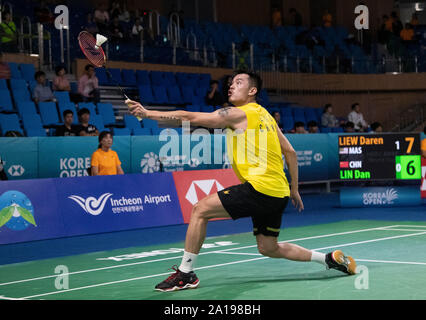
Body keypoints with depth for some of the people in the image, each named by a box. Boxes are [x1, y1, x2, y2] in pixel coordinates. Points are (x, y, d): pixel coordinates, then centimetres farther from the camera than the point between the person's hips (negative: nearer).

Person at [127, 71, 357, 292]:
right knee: (268, 248, 20)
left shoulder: (238, 114, -4)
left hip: (258, 187, -9)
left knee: (200, 209, -5)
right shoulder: (265, 116, 20)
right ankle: (330, 258, 21)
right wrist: (294, 189, 25)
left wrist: (147, 113, -4)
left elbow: (189, 118, -8)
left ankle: (186, 273, -3)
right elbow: (290, 152, 20)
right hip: (278, 194, 9)